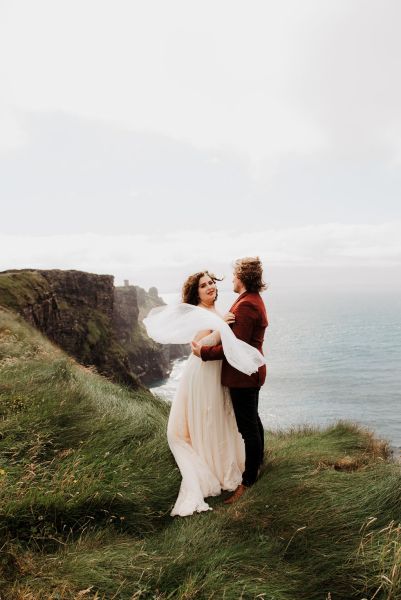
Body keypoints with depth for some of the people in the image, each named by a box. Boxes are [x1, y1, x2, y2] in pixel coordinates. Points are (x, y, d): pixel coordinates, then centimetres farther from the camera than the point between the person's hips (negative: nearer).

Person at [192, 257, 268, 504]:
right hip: (251, 371, 11)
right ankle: (258, 463, 44)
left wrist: (204, 351, -19)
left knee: (248, 426, 0)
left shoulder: (245, 305, -23)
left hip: (243, 374, -11)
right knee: (253, 419, 25)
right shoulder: (255, 300, 11)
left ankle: (248, 481, 12)